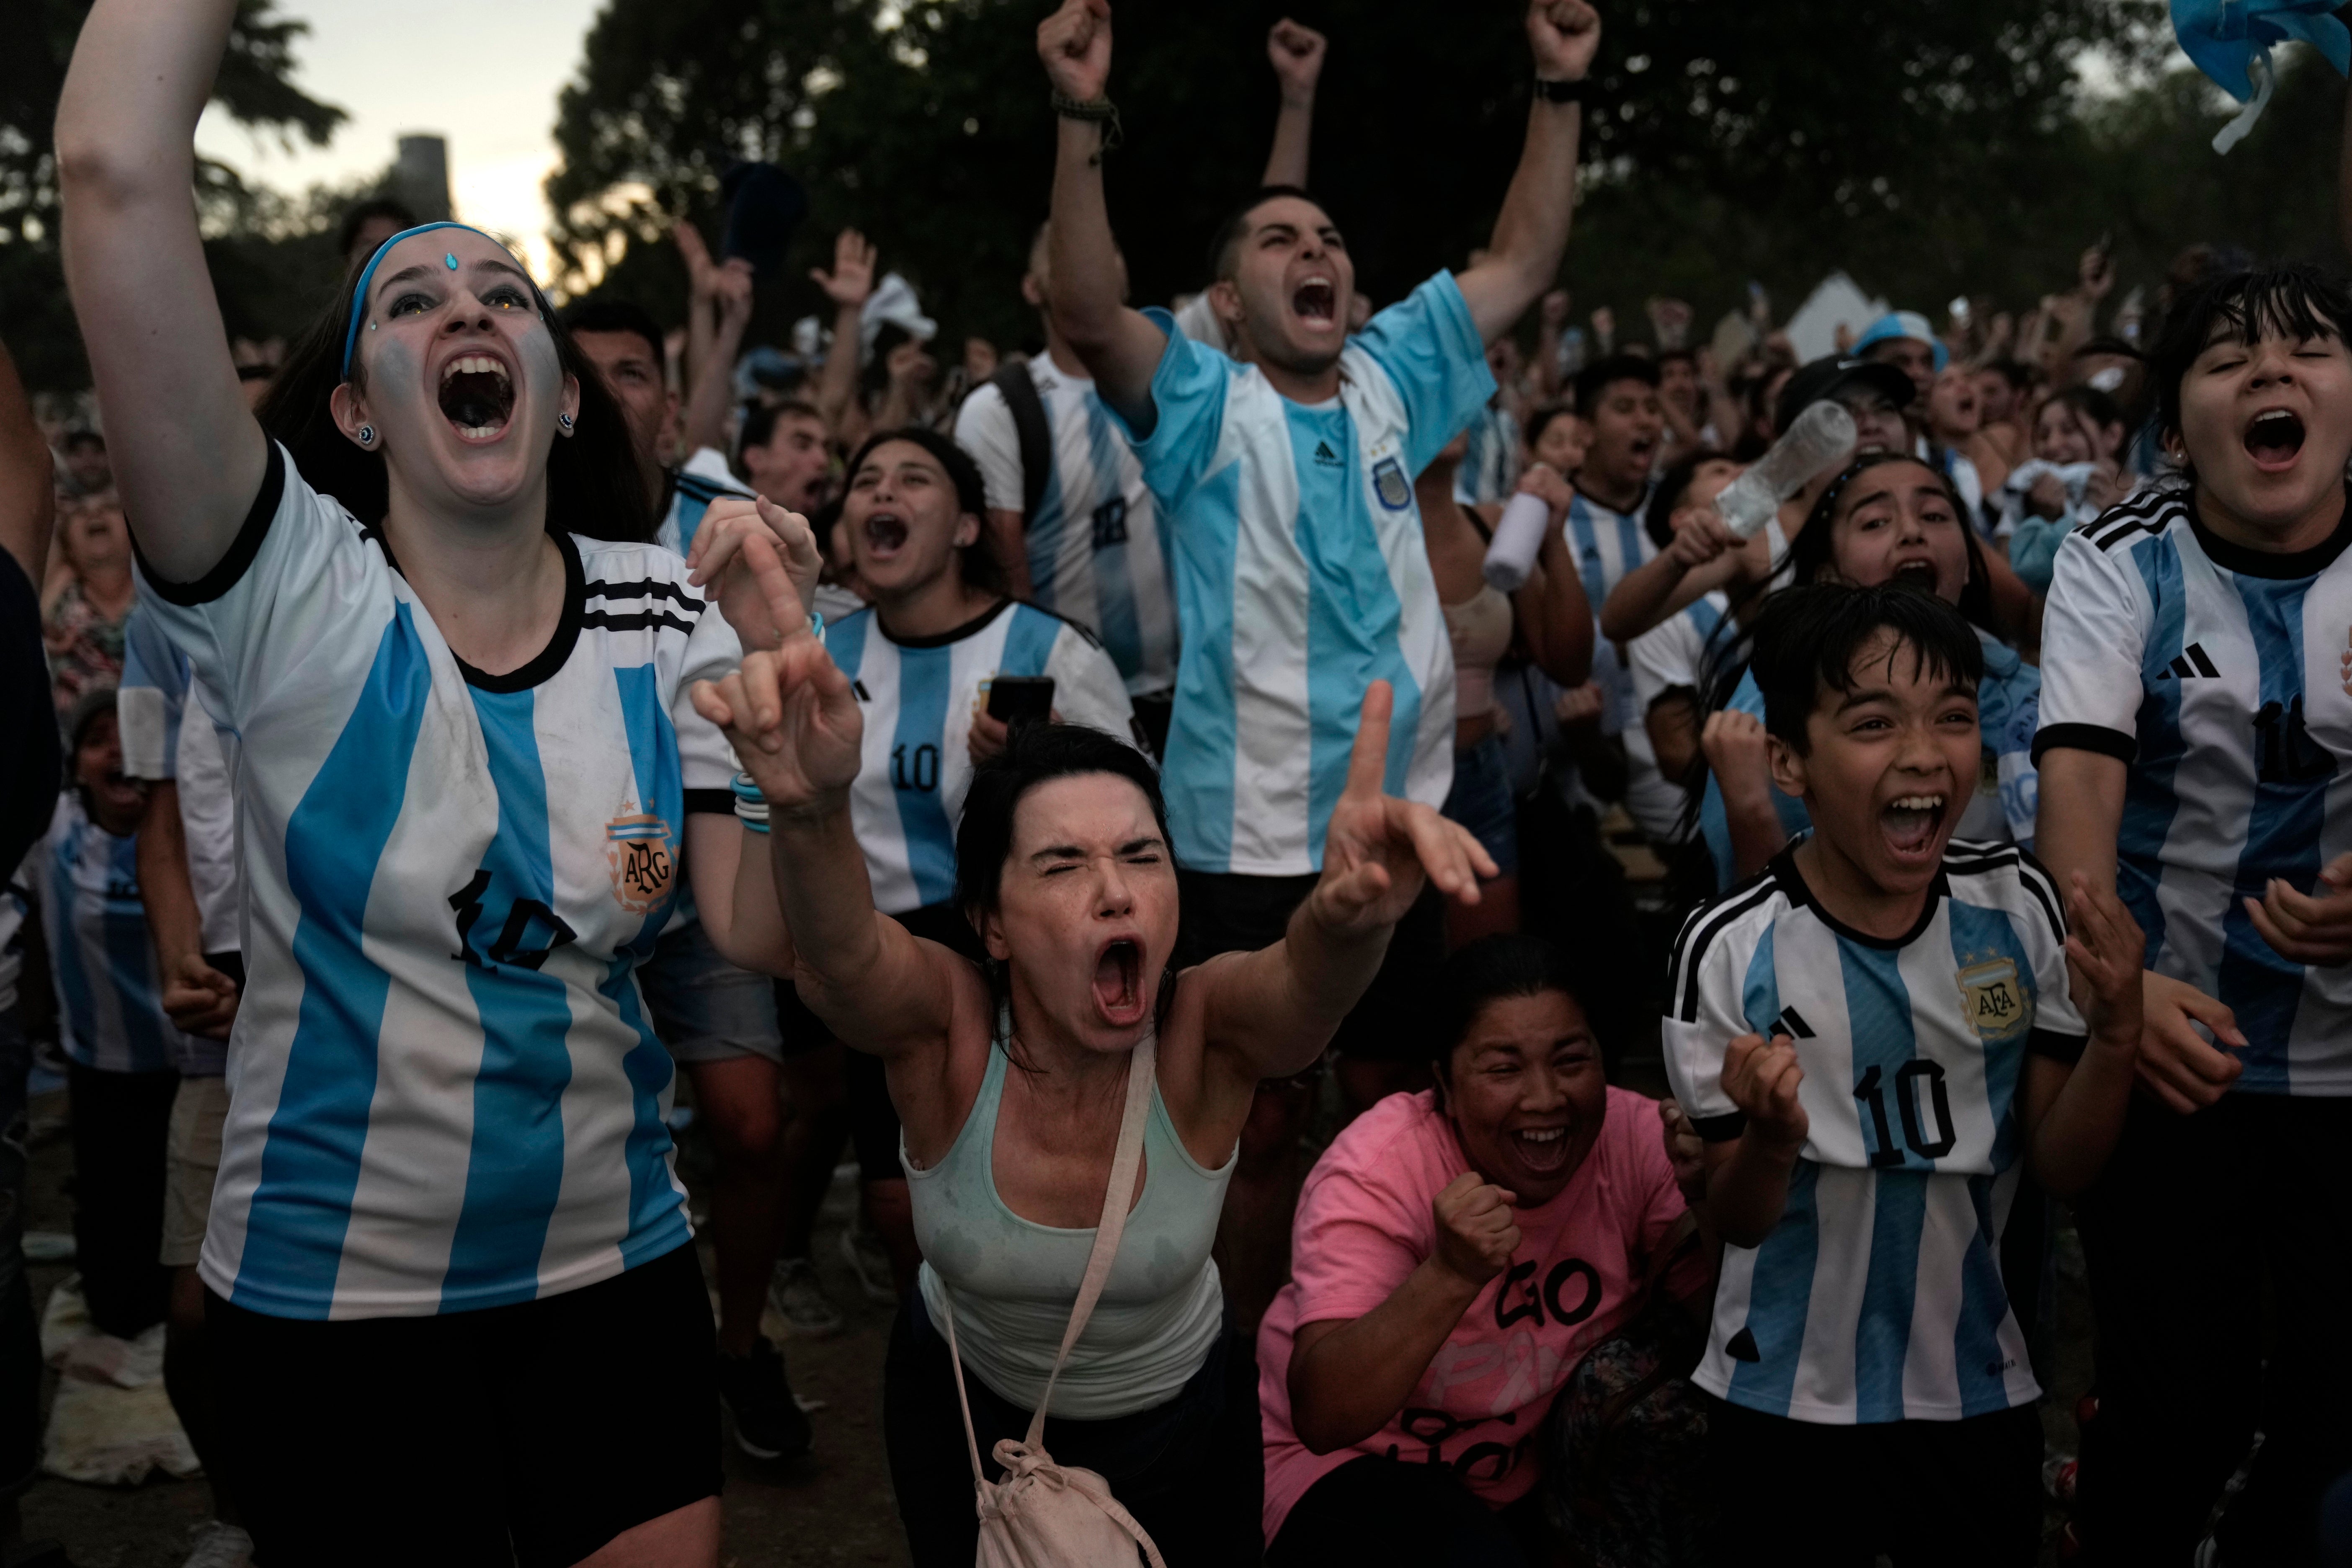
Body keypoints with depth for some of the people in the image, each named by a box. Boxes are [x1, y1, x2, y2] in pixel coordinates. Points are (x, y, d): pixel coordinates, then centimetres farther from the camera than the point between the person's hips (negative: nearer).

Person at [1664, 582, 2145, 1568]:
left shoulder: (2020, 908, -9)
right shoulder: (1730, 950, -18)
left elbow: (2061, 1170, -2)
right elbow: (1736, 1223, -8)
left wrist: (2118, 1033, -19)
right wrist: (1770, 1143, -30)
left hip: (1979, 1393, 3)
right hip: (1789, 1405, -3)